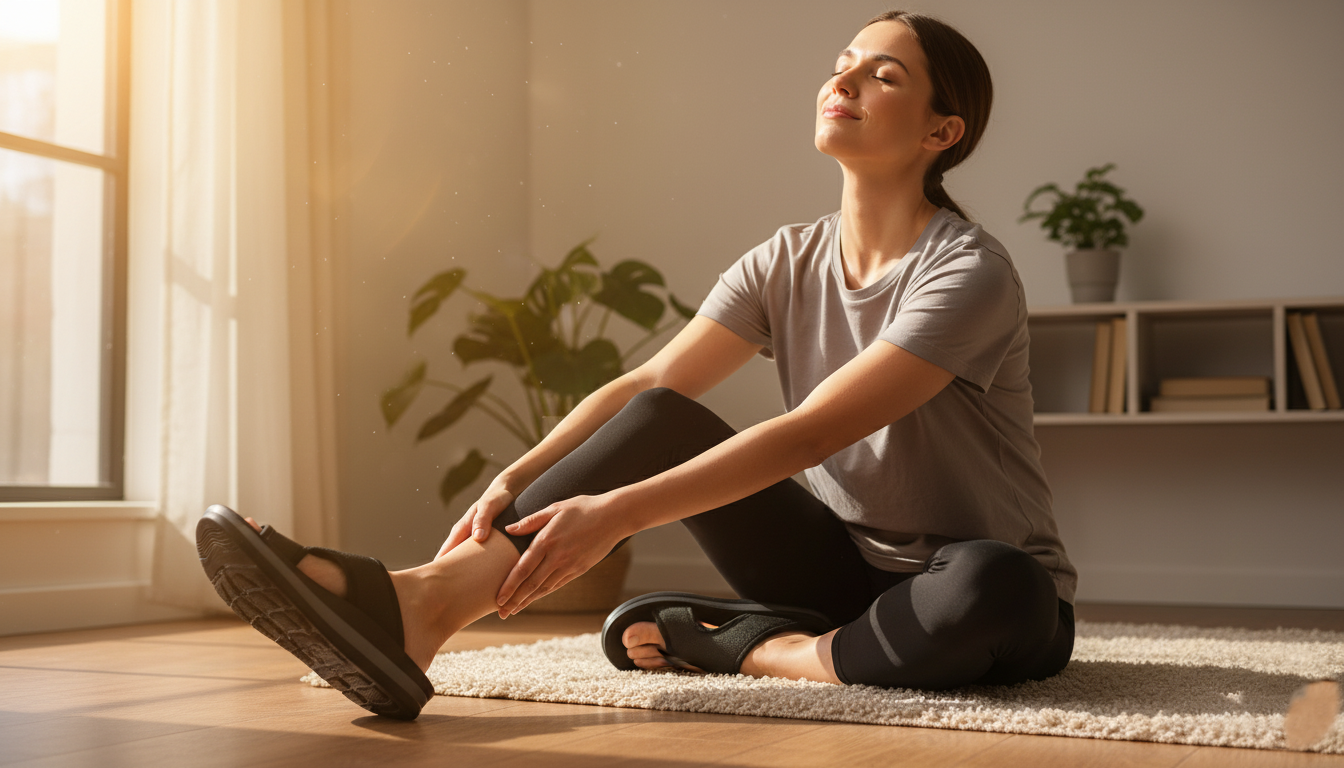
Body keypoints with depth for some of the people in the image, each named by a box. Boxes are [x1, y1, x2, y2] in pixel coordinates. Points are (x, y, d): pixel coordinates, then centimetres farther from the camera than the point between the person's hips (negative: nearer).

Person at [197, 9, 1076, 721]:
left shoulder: (970, 274, -18)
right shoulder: (788, 263, 2)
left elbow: (808, 435, -29)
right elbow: (645, 389, -7)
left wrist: (615, 513, -37)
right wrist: (515, 482, -23)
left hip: (985, 586, -4)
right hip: (849, 561, 4)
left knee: (995, 590, -42)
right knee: (661, 422, -17)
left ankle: (746, 648, -17)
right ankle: (418, 606, -35)